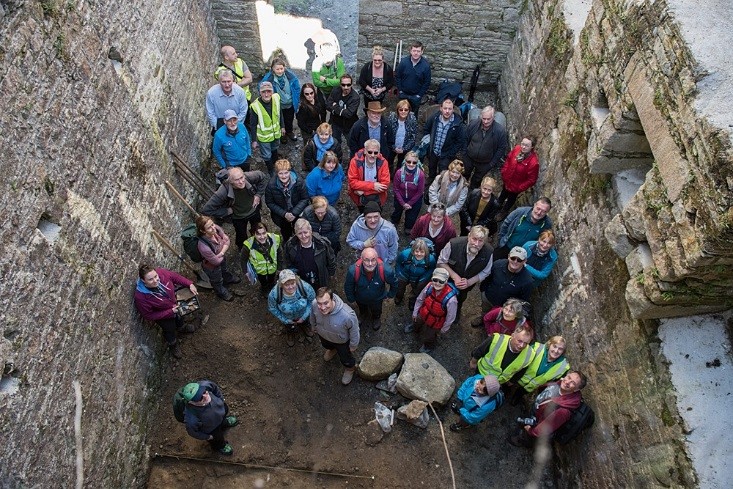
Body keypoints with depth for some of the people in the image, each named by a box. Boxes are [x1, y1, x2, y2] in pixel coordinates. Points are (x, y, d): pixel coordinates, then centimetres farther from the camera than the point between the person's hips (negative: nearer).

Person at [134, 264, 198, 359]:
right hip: (162, 315, -5)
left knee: (180, 317, 31)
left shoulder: (161, 273, -34)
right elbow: (149, 315, -28)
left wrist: (190, 284, -24)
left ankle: (181, 328, 68)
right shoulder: (141, 297, -41)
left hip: (175, 303, 5)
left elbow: (175, 277, -13)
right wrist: (170, 312, -30)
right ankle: (173, 345, 48)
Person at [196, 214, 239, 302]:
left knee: (225, 269, 40)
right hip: (212, 266, -5)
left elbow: (227, 240, -14)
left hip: (222, 258, 5)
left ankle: (228, 278, 74)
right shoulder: (203, 246, -47)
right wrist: (223, 254, -14)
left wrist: (222, 253, -28)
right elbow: (217, 261, -32)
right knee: (217, 281, 29)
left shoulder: (216, 228, -31)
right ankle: (221, 292, 62)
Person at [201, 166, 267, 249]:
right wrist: (227, 211, -28)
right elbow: (206, 210, -36)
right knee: (242, 237, 21)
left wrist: (258, 195, -15)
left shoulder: (249, 177, -36)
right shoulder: (224, 191, -42)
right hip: (238, 217, -3)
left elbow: (263, 177, -11)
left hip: (254, 211, 3)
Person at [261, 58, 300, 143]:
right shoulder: (268, 78, -26)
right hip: (278, 106, -2)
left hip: (290, 104, 2)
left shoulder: (291, 76, -21)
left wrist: (297, 102, -5)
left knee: (289, 120, 26)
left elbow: (297, 88, -9)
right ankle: (282, 134, 48)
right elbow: (262, 89, -12)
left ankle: (289, 132, 54)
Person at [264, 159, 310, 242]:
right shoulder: (271, 185, -22)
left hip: (298, 213, 0)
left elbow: (305, 199, -13)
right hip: (280, 215, 0)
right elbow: (270, 203, -12)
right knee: (286, 232, 20)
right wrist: (284, 214, -21)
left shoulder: (298, 182, -22)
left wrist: (294, 213, -23)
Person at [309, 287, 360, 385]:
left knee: (345, 359, 26)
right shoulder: (314, 304, -36)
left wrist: (353, 345, -9)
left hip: (342, 341, -3)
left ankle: (350, 369, 62)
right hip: (323, 335, 3)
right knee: (326, 345, 38)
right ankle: (332, 350, 75)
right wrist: (313, 326, 10)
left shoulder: (347, 315, -48)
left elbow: (354, 330, -25)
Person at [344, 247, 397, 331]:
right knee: (363, 312, 36)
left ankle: (376, 320, 70)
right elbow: (348, 287, -17)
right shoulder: (353, 270, -41)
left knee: (376, 312, 35)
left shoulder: (386, 270, -41)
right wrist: (351, 299, -3)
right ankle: (365, 318, 71)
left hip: (377, 299, 0)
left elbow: (394, 283, -16)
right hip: (360, 299, 0)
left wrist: (390, 295, -1)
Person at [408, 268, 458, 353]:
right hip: (422, 315, 4)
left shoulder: (451, 299, -42)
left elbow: (450, 318, -24)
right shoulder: (430, 286, -31)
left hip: (434, 324, -4)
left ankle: (429, 346, 62)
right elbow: (420, 299, -9)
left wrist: (443, 330, -8)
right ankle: (415, 327, 75)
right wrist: (415, 313, 5)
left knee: (427, 338, 25)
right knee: (416, 324, 37)